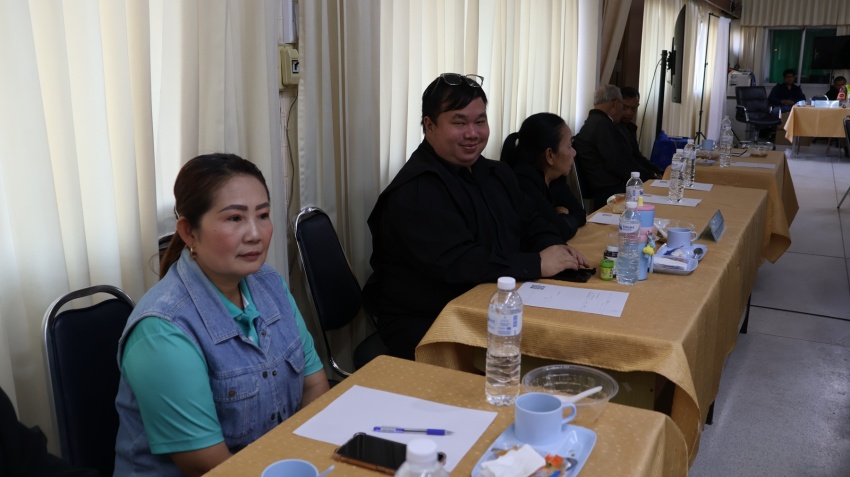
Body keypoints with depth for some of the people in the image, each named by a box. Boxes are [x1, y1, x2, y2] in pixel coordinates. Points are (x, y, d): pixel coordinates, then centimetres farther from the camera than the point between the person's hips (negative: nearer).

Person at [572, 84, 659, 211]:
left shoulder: (593, 122, 19)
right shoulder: (602, 125, -12)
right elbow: (618, 165, -19)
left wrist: (649, 174, 7)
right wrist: (650, 175, -8)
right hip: (611, 194, -10)